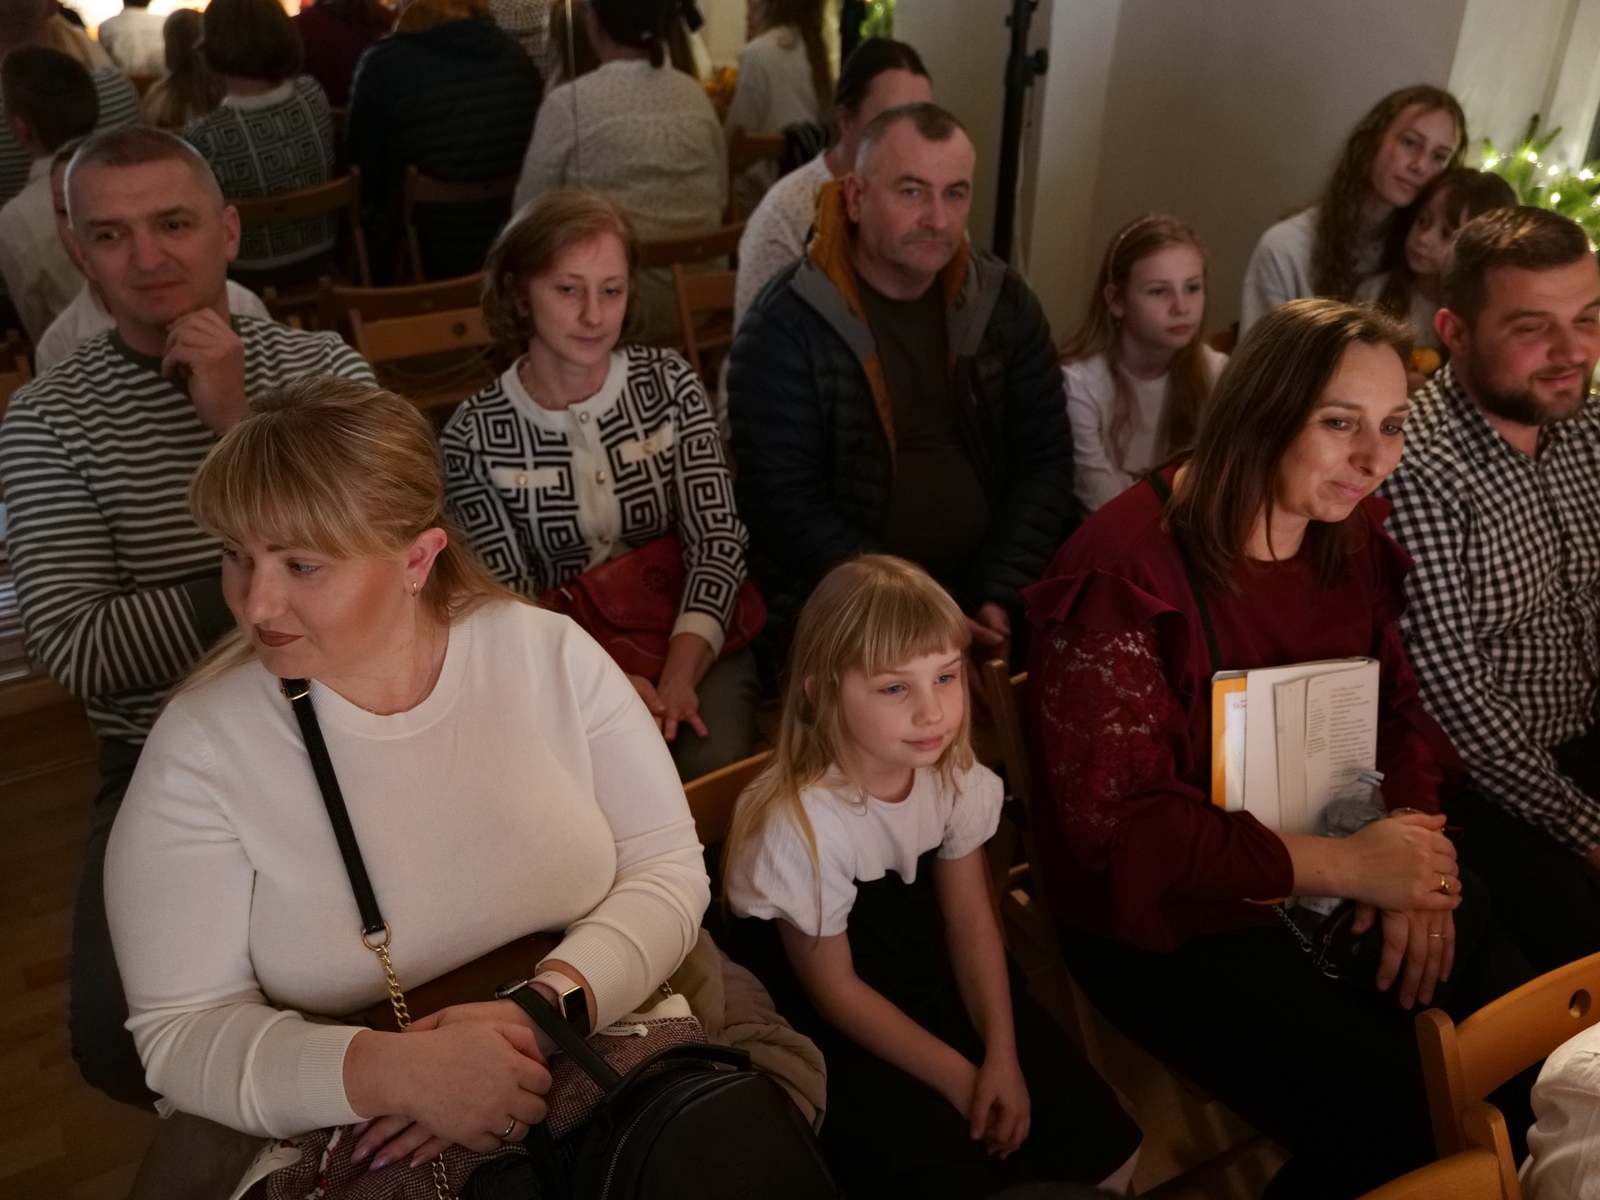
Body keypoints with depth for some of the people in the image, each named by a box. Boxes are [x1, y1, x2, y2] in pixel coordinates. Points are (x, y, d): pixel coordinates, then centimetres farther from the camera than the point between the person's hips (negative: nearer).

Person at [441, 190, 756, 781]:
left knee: (713, 768, -25)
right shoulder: (474, 437, -5)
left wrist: (679, 676, -20)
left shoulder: (669, 383, 0)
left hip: (692, 639, 1)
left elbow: (718, 538, -5)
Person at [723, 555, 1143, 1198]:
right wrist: (960, 1078, -12)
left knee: (1103, 1140, 2)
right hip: (833, 1028, -5)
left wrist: (1002, 1056, -10)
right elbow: (834, 990, -18)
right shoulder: (800, 825, -30)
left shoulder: (953, 773, -13)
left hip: (934, 977, 6)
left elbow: (971, 919, -2)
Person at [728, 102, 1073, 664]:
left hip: (987, 600, 5)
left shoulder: (1005, 304, 6)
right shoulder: (784, 327, -8)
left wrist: (1003, 594, -6)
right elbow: (783, 504, -11)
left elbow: (1045, 460, 7)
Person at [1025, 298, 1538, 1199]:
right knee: (1404, 1123, -16)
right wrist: (1342, 865, -20)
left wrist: (1415, 840, -11)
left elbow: (1402, 710, 9)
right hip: (1169, 915, -7)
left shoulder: (1357, 536, 3)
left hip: (1339, 888, 7)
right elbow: (1113, 821, -20)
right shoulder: (1128, 569, -21)